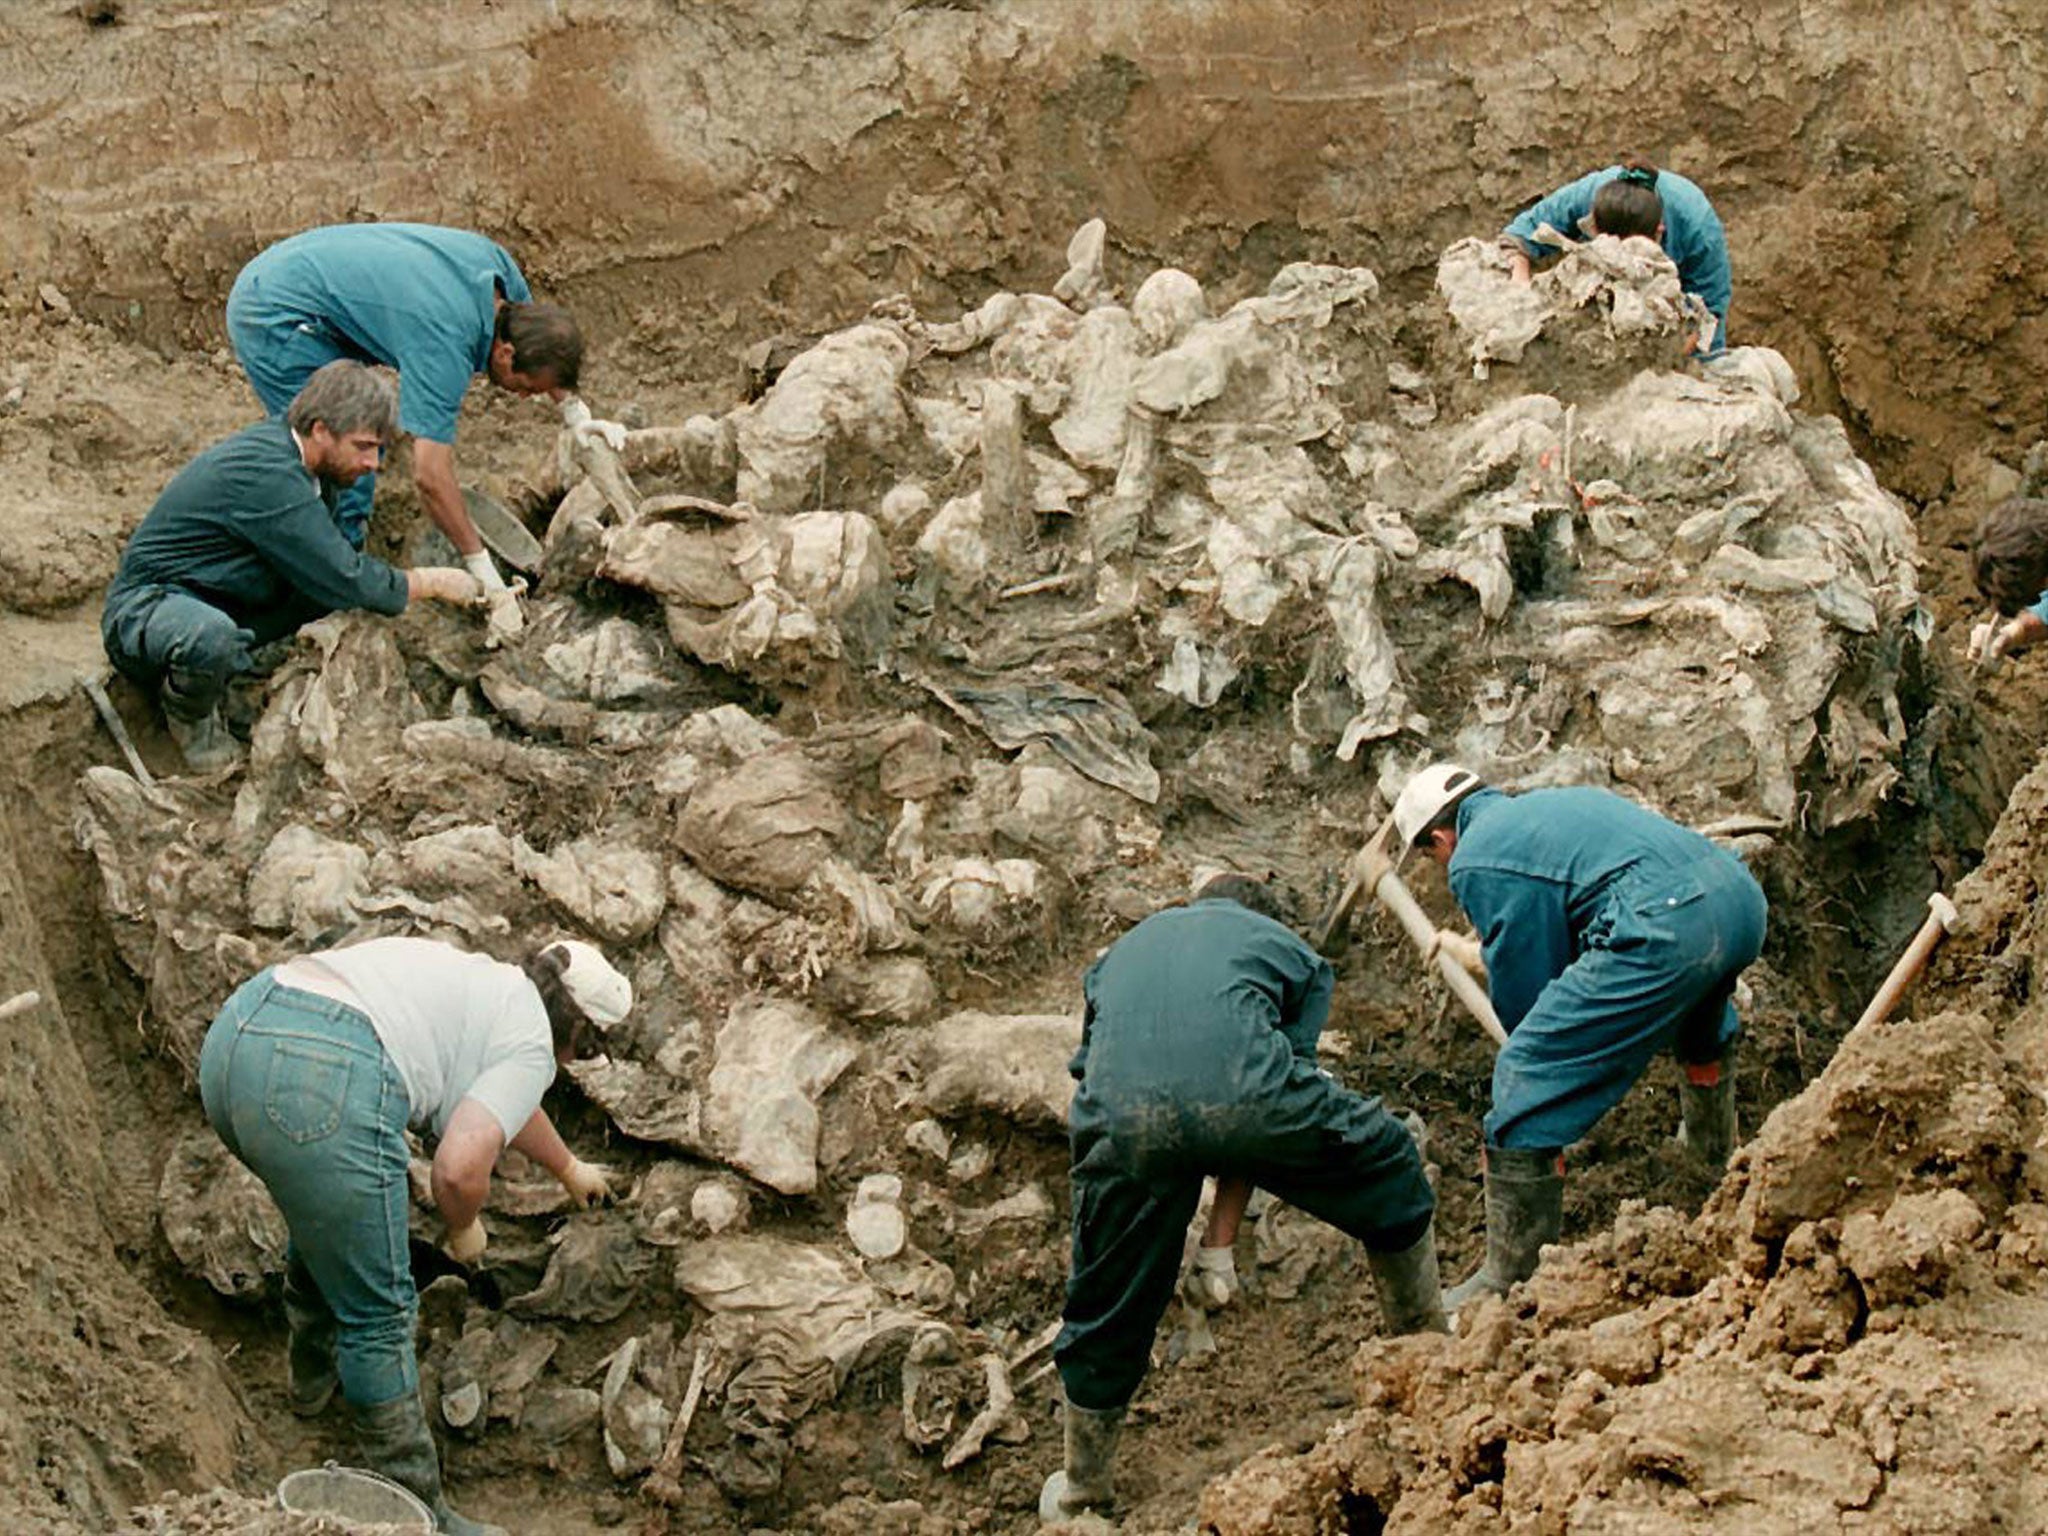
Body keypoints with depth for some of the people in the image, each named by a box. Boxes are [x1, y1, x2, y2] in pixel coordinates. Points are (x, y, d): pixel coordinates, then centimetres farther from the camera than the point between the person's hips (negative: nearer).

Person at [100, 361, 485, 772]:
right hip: (145, 611, -9)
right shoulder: (267, 476, -27)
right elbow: (347, 583, -25)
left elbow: (336, 564, 15)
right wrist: (432, 583, -12)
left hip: (220, 608, 9)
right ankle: (190, 715, -9)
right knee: (211, 636, -42)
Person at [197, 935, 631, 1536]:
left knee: (322, 1218, 37)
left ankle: (313, 1374, 57)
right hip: (318, 1088, -9)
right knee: (378, 1314, 3)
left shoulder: (482, 984, 32)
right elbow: (460, 1166, -8)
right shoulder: (529, 1044, 7)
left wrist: (569, 1168, 67)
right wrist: (464, 1227, 13)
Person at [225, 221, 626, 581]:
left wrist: (574, 412, 6)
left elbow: (544, 338, 16)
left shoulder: (495, 264, -7)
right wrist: (480, 566, -26)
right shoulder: (445, 347, -31)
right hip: (273, 316, -10)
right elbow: (431, 474, -32)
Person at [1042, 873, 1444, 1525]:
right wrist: (1219, 1244, 29)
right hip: (1240, 1092, -2)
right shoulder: (1291, 951, 32)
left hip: (1119, 1110, 2)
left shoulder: (1123, 951, 41)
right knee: (1391, 1170, 27)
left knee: (1106, 1310, 21)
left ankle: (1081, 1492, 36)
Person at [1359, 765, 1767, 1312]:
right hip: (1742, 897, 9)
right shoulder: (1553, 802, 31)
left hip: (1666, 931, -9)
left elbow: (1523, 994, 7)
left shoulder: (1474, 861, 6)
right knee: (1699, 1008, 44)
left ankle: (1509, 1281, 4)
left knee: (1526, 1082, -1)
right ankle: (1717, 1146, 66)